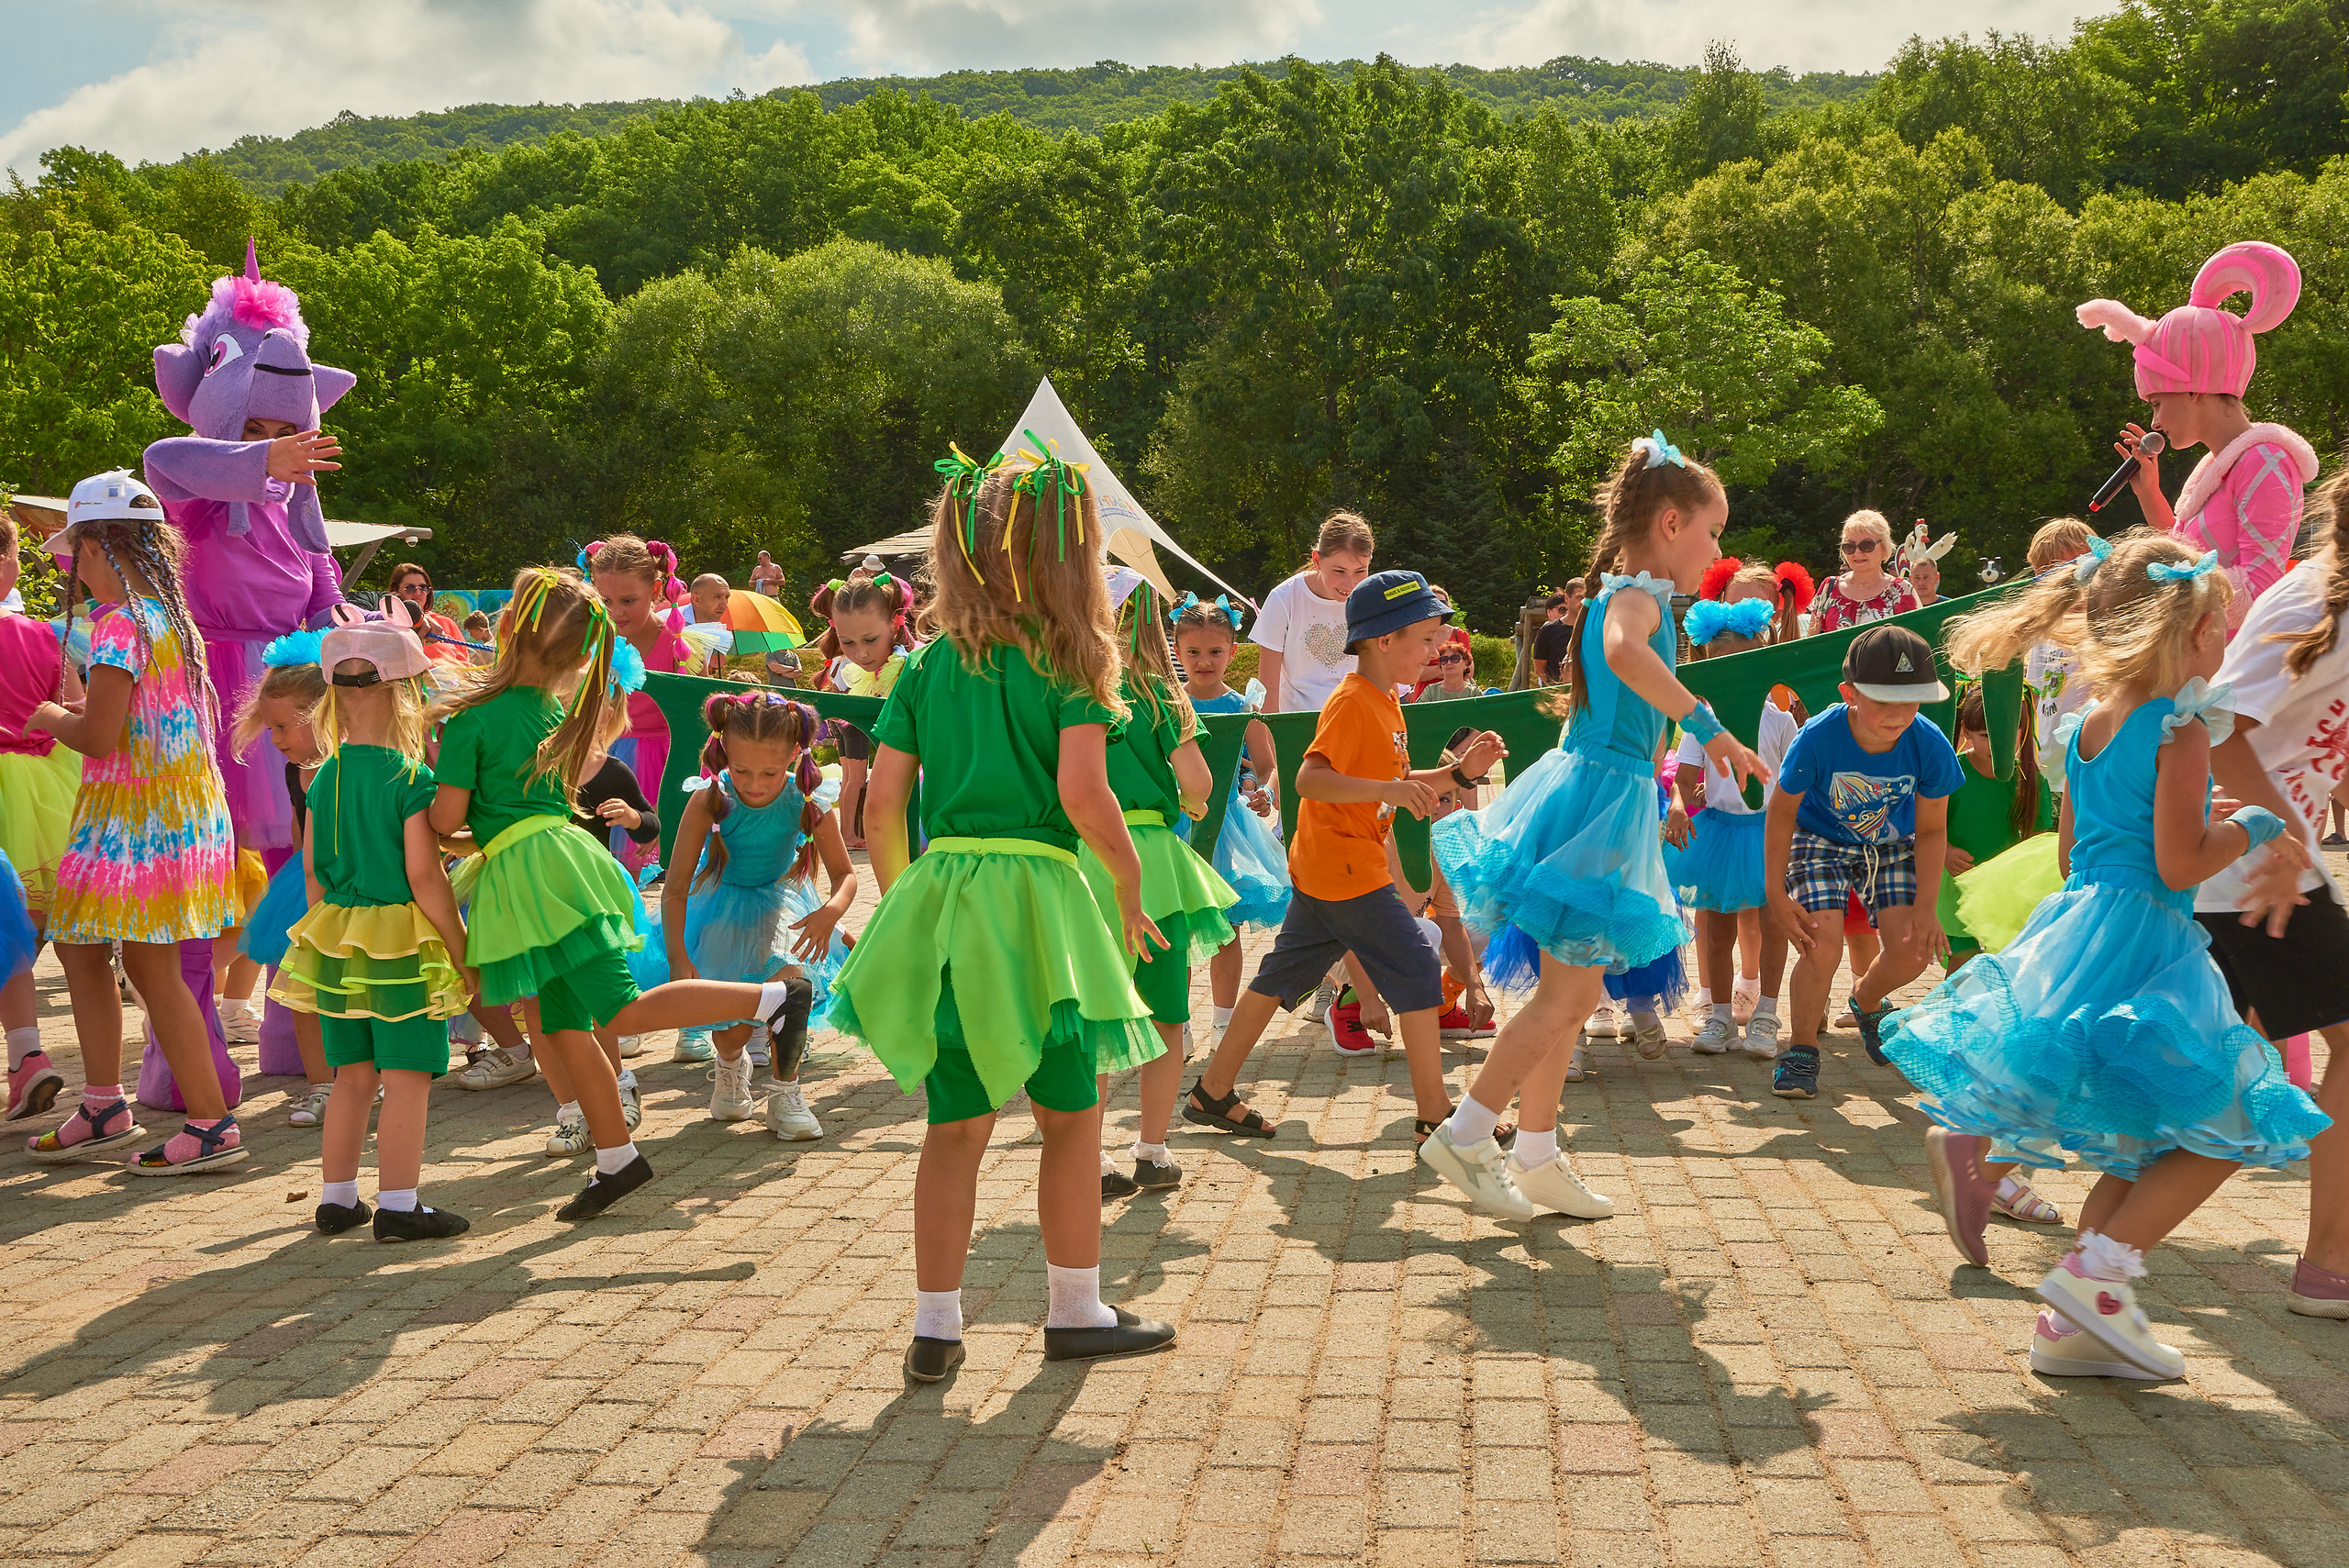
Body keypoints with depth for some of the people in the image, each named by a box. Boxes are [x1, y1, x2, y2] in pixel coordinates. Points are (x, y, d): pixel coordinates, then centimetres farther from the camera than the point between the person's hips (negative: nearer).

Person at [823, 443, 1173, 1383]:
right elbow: (1083, 793, -16)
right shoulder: (1067, 659, -6)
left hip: (939, 894, 4)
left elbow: (883, 802, 5)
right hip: (1037, 896, -4)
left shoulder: (926, 664, 7)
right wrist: (1130, 881, -1)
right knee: (1070, 1119, 12)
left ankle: (934, 1329, 17)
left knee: (954, 1126, 12)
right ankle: (1076, 1313, 23)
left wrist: (903, 904, 16)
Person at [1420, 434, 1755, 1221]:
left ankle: (1536, 1159, 21)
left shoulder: (1619, 594, 16)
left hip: (1598, 791, 10)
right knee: (1566, 996, -4)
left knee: (1571, 994, 13)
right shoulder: (1638, 595, -14)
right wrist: (1709, 727, -35)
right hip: (1602, 796, -10)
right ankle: (1464, 1136, 3)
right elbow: (1624, 653, -39)